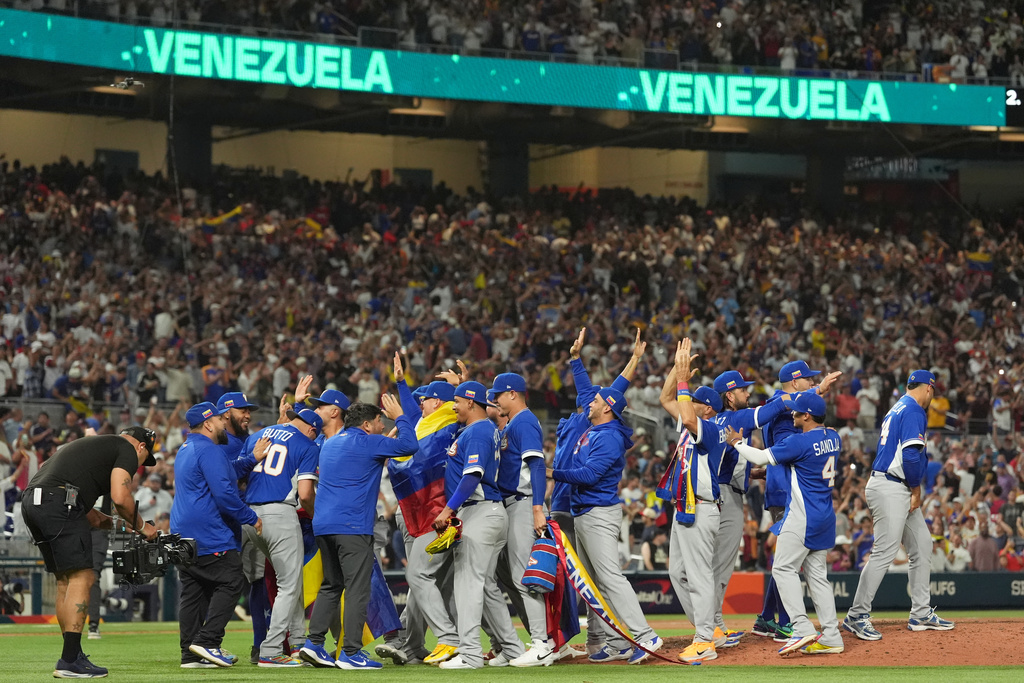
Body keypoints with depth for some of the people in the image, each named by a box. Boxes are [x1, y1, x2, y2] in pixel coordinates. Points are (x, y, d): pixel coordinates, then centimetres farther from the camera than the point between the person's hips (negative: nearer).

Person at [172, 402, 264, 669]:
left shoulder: (186, 450, 20)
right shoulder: (208, 451, -13)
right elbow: (224, 494, -21)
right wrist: (250, 517, -12)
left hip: (184, 534, 10)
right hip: (210, 536, -10)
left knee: (192, 591, 9)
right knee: (231, 583, -7)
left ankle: (190, 654, 8)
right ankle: (207, 641, -15)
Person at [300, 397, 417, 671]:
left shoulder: (330, 443, 19)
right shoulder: (367, 443, -6)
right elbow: (408, 444, -9)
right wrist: (399, 417, 7)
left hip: (322, 525, 8)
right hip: (352, 526, -8)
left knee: (331, 586, 16)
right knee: (357, 589, -6)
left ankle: (314, 642, 8)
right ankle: (351, 653, -10)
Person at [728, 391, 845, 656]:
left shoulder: (799, 442, -18)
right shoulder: (833, 438, 7)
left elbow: (762, 458, -10)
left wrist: (738, 443, 7)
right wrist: (789, 401, 34)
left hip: (803, 517, -9)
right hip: (825, 517, 9)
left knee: (784, 568, -4)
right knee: (817, 574, 11)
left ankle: (802, 628, -15)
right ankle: (831, 637, 7)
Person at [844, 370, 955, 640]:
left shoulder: (897, 409, 20)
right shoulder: (914, 410, -11)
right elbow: (911, 454, -21)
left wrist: (913, 490, 15)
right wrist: (916, 489, -9)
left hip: (898, 490, 11)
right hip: (890, 489, -11)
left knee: (921, 545, 12)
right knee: (885, 552, -11)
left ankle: (921, 614, 15)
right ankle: (856, 616, -9)